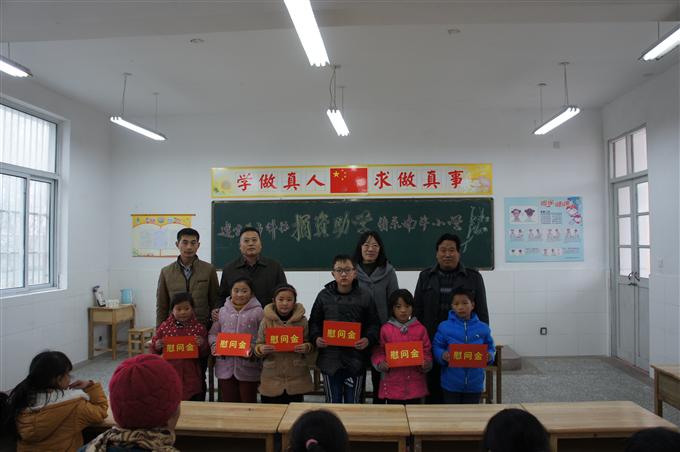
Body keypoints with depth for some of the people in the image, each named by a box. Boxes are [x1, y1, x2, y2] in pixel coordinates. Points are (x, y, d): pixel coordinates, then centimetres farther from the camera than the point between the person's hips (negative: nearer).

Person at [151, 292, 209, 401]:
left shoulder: (199, 328, -2)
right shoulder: (164, 327, 1)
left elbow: (205, 353, 3)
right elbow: (154, 349, 10)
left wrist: (202, 344, -17)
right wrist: (157, 346, -11)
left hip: (192, 376, 0)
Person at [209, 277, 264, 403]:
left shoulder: (257, 312, -4)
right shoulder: (222, 311, 9)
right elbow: (213, 333, 14)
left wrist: (254, 349, -23)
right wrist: (214, 345, -4)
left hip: (248, 367, -3)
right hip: (225, 367, 3)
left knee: (248, 404, 9)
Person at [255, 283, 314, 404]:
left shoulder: (302, 321, -3)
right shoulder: (266, 321, -2)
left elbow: (310, 343, 5)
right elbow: (258, 345, 4)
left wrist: (306, 347, -16)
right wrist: (261, 349, -17)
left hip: (296, 379, 0)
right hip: (271, 379, 0)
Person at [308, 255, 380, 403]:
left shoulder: (365, 297, -1)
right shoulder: (323, 296, 2)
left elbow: (373, 324, 2)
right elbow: (314, 322, 8)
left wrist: (368, 339, -16)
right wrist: (316, 338, -10)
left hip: (355, 360, -1)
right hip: (330, 359, 1)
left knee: (353, 402, 13)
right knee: (332, 401, 13)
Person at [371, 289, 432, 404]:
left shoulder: (420, 329, 2)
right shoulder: (385, 329, -1)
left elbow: (426, 352, 6)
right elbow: (378, 352, 2)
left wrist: (426, 364, -13)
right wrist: (380, 364, -16)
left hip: (415, 385, 1)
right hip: (392, 385, -1)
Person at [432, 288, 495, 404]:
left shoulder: (483, 328, -1)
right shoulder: (444, 327, -6)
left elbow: (490, 348, 8)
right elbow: (436, 347, -1)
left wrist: (490, 356, -13)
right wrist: (442, 355, -21)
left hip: (474, 384, 1)